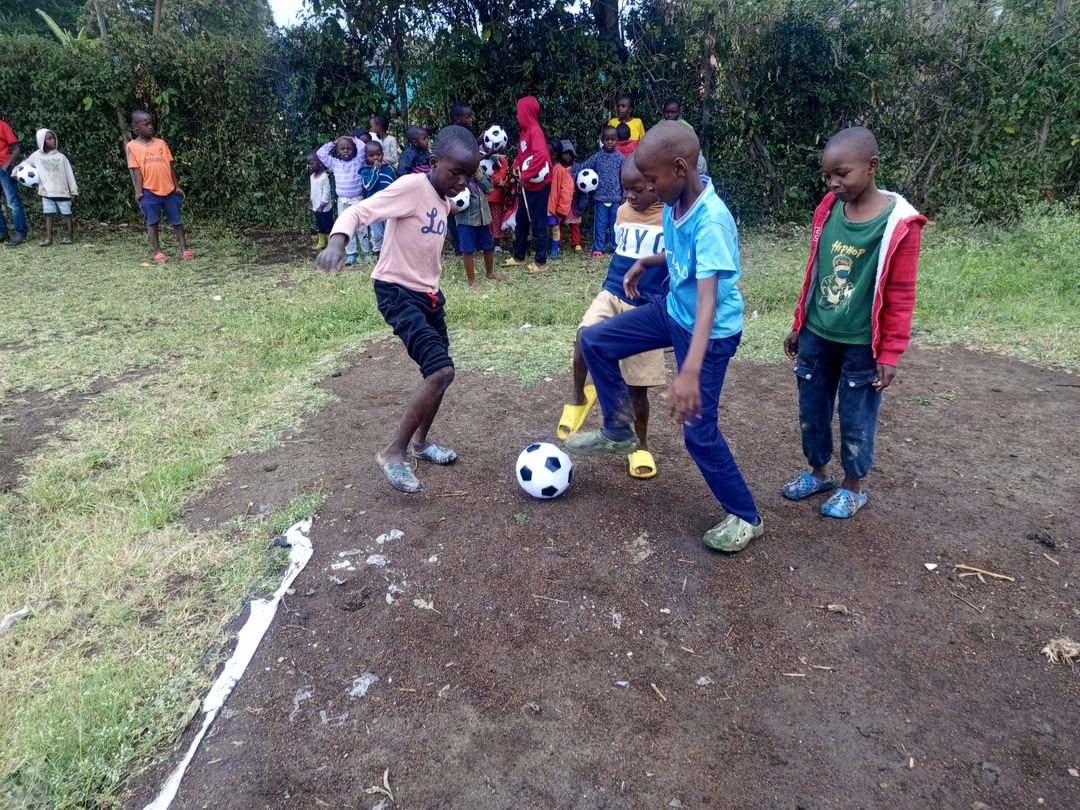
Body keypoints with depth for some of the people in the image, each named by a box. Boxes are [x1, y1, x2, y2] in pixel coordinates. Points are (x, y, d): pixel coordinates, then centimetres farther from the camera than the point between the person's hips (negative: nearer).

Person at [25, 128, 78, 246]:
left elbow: (69, 173, 1)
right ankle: (48, 237, 4)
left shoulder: (60, 156, -1)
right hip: (47, 191, 1)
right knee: (49, 214, 2)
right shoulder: (36, 156, 2)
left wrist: (73, 190, 0)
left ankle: (70, 236, 13)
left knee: (67, 213, 3)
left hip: (62, 191, -1)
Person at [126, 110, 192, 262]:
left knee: (176, 221, 5)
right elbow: (136, 170, -4)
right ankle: (158, 252, 10)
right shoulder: (132, 146, 1)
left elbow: (170, 165, 11)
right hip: (149, 192, -3)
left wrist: (177, 186, 9)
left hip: (169, 190, 3)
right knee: (152, 222, 4)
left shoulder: (161, 143, 10)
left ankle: (184, 249, 10)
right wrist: (138, 191, -11)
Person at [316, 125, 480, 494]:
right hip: (397, 292, -9)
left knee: (439, 373, 13)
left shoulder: (444, 201, 8)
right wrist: (337, 241, -44)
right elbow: (356, 212, -25)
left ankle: (420, 441, 35)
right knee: (441, 371, -19)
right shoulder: (411, 187, -17)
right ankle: (394, 452, -5)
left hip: (429, 293, 9)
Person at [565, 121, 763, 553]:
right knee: (594, 341, 7)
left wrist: (690, 372, -49)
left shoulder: (711, 218, -30)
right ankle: (618, 431, 24)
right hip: (672, 310, 8)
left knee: (698, 431, -5)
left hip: (711, 331, -8)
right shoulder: (674, 205, -6)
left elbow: (708, 297, -40)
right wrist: (644, 262, 12)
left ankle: (745, 517, 17)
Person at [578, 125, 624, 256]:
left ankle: (616, 248, 18)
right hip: (600, 197, -1)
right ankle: (598, 248, 10)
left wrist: (624, 195, 3)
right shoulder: (597, 156, -1)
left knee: (615, 224, 8)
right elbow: (581, 168, 2)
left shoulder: (620, 157, 2)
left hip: (616, 197, 1)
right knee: (600, 224, 3)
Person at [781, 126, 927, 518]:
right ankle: (818, 472, 37)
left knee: (856, 419, 10)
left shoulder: (898, 223, -14)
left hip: (861, 344, -4)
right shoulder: (827, 209, 0)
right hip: (816, 335, 5)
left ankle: (853, 486, 30)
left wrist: (889, 354, -9)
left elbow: (900, 296, -10)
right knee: (811, 411, 15)